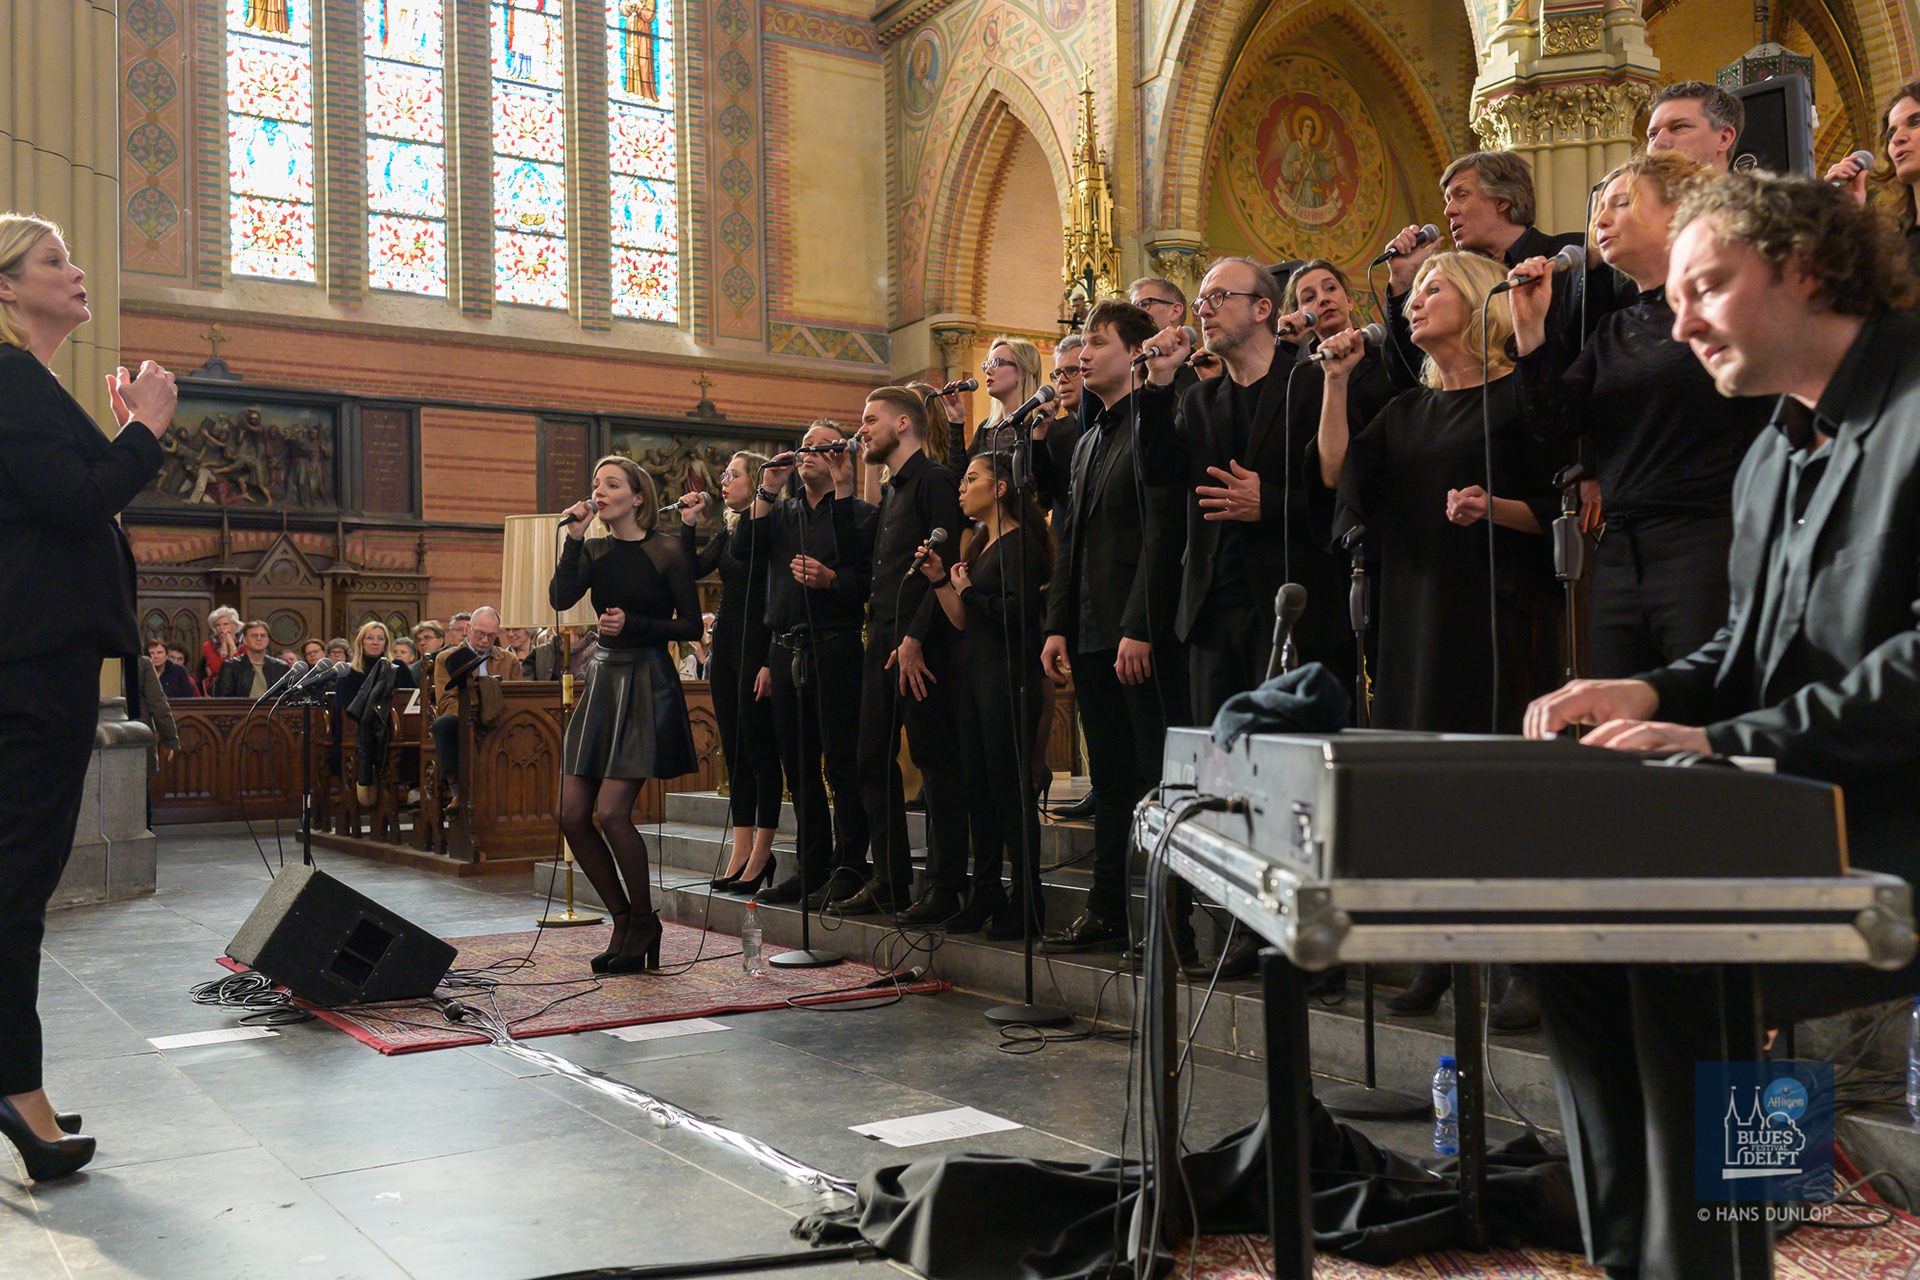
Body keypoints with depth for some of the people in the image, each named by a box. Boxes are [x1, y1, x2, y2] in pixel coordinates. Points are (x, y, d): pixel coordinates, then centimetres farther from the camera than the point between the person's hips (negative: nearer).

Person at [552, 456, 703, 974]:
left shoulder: (667, 552, -5)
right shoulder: (595, 551, 9)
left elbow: (691, 625, -5)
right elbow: (561, 598, -7)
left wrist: (634, 624, -16)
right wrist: (574, 536, -10)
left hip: (648, 684, -6)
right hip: (604, 679, 6)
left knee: (610, 813, -14)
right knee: (573, 816, 0)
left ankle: (644, 923, 7)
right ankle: (624, 921, 16)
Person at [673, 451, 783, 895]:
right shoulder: (727, 532, 16)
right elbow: (693, 570, 8)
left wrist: (770, 661, -19)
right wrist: (688, 523, 3)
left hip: (758, 646, -8)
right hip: (726, 642, 8)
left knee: (758, 748, -4)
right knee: (734, 749, 8)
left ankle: (761, 853, 2)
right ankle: (742, 849, 13)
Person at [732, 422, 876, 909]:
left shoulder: (860, 514, 3)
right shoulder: (781, 513, 19)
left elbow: (871, 580, -7)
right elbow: (741, 551, 3)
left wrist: (830, 579, -24)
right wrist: (767, 491, 0)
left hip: (836, 646, -5)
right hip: (785, 649, 6)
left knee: (842, 763, -7)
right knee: (798, 764, 9)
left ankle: (848, 869, -1)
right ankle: (813, 865, 18)